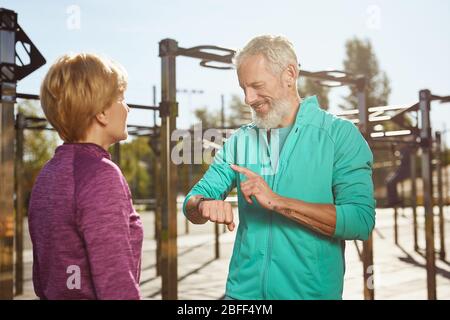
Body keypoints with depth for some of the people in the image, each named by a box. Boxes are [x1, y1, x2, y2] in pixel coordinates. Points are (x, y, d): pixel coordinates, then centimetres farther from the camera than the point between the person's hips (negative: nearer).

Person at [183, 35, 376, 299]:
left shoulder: (340, 134, -8)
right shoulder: (239, 141, 4)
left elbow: (361, 221, -17)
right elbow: (192, 202, 2)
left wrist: (277, 202, -23)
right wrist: (206, 205, -21)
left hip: (311, 291, -3)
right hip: (243, 291, 3)